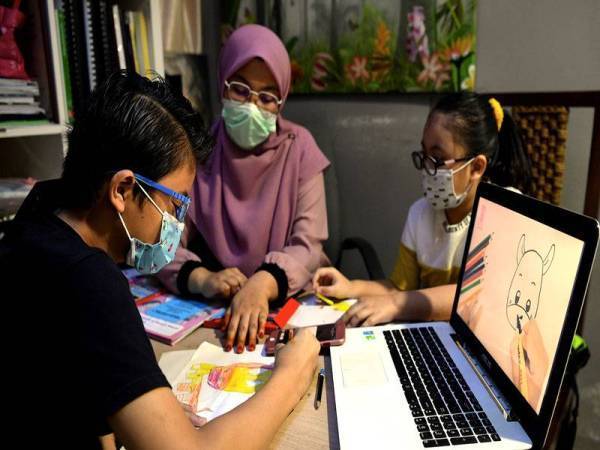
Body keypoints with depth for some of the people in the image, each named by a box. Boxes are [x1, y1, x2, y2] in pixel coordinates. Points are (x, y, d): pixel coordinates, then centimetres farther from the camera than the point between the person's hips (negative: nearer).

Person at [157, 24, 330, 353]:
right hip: (208, 307, 1)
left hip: (287, 302, 0)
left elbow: (307, 247, -11)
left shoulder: (298, 148, -3)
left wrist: (262, 284, -29)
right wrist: (201, 278, -25)